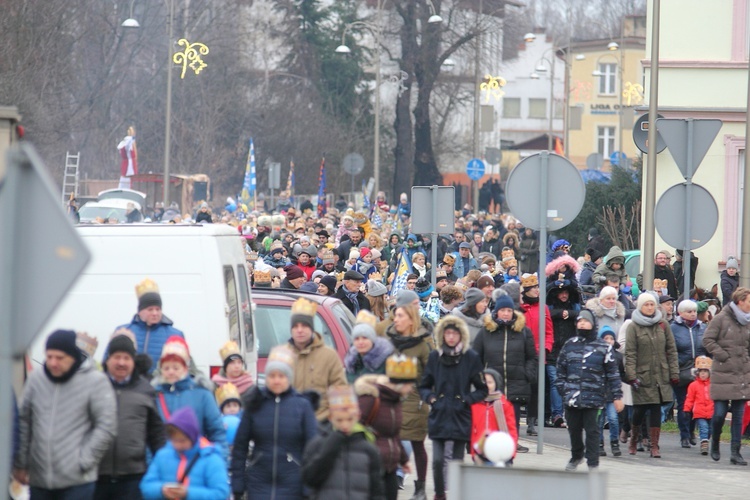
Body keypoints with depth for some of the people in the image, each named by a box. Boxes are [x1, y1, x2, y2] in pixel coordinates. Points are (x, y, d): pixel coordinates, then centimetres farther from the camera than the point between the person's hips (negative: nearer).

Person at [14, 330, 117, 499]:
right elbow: (23, 421, 11)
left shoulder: (95, 382, -6)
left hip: (77, 480, -4)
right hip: (39, 478, 5)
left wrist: (84, 462, -11)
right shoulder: (35, 379, 5)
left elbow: (106, 427, -7)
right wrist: (20, 463, 7)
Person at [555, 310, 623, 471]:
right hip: (572, 396, 3)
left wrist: (617, 396, 0)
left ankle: (593, 463, 2)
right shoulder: (569, 345, 11)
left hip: (593, 397, -3)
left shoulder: (603, 347, 3)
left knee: (592, 430, -4)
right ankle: (576, 456, 33)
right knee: (574, 428, 12)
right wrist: (562, 389, 6)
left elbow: (612, 373, 3)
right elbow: (561, 369, 15)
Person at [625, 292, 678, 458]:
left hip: (661, 376, 2)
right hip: (642, 375, -2)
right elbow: (630, 354, -4)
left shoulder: (663, 325, 8)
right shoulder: (633, 327, -1)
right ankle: (634, 440, 24)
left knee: (656, 409, -1)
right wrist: (631, 376, -12)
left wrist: (674, 373, 4)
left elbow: (671, 350, 10)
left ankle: (655, 446, 3)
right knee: (639, 409, 1)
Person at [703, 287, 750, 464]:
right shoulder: (721, 318, -7)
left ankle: (735, 452, 6)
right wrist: (723, 356, -11)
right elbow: (707, 340, -8)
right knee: (719, 413, -4)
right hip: (723, 375, -5)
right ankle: (715, 443, 22)